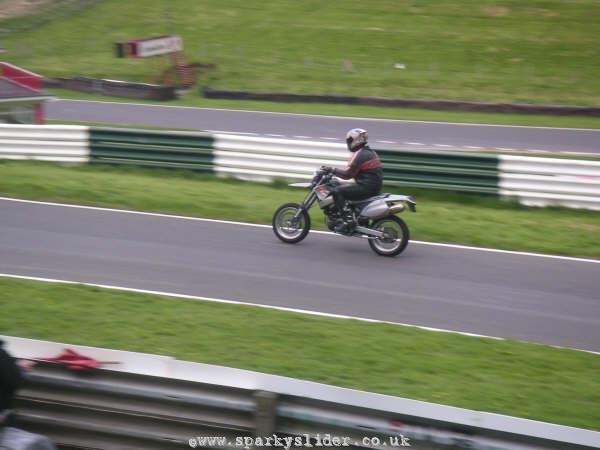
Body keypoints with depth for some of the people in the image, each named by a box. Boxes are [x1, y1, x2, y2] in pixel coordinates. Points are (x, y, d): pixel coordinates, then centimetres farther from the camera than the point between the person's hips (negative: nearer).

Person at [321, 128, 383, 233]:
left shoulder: (360, 155, -14)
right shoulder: (370, 152, 17)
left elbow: (348, 174, -17)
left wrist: (332, 170, -8)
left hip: (366, 188, -10)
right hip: (374, 186, 10)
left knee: (336, 191, -13)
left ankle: (347, 220, -20)